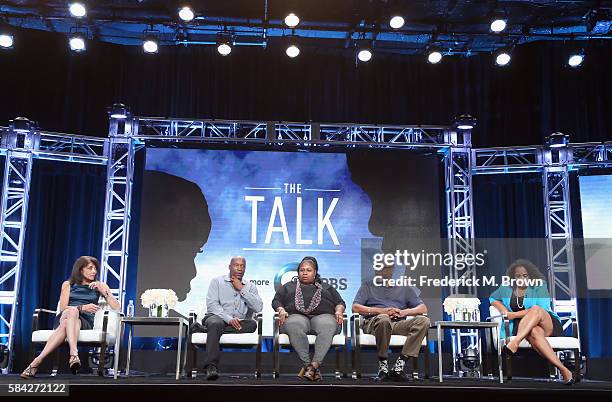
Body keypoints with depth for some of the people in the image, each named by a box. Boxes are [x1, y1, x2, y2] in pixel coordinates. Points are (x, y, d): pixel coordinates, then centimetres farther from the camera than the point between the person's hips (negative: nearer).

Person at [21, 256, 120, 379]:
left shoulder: (100, 286, 17)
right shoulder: (68, 284, 18)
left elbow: (116, 307, 6)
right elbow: (63, 308, 4)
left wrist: (103, 291, -6)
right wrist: (82, 307, -13)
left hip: (85, 322, 0)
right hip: (64, 317, 0)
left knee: (66, 323, -37)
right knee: (72, 310, -38)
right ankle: (74, 354, -55)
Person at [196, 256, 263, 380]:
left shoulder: (250, 286, 14)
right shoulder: (217, 281, 8)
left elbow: (258, 307, -2)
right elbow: (211, 305, -6)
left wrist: (242, 289, -5)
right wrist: (229, 319, -20)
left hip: (240, 323, 3)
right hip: (217, 316, -3)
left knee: (252, 324, -30)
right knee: (215, 323, -37)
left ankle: (204, 329, -24)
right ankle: (211, 366, -38)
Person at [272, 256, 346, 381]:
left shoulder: (326, 287, 32)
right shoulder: (288, 286, 32)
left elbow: (340, 302, 23)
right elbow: (276, 300, 20)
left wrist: (339, 311, 0)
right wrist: (281, 310, -3)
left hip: (322, 315, 0)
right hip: (297, 315, 0)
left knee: (327, 326, -38)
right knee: (295, 326, -39)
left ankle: (314, 364, -42)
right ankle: (307, 364, -37)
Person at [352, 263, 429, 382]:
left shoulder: (404, 287, 26)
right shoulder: (368, 285, 22)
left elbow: (423, 308, 17)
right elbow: (355, 307, 6)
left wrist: (404, 312, -3)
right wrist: (381, 311, -7)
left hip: (398, 323, 3)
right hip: (373, 322, -2)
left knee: (423, 321, -26)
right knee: (383, 319, -39)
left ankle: (399, 366, -30)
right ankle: (383, 366, -26)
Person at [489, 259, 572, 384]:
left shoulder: (539, 287, 5)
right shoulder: (507, 289, 15)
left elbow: (539, 309, -8)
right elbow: (492, 298, 29)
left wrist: (513, 315, -13)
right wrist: (503, 309, 6)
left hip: (548, 325, -1)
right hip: (524, 328, 1)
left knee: (536, 309, -36)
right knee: (534, 333, -39)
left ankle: (514, 343, -52)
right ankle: (563, 370, -48)